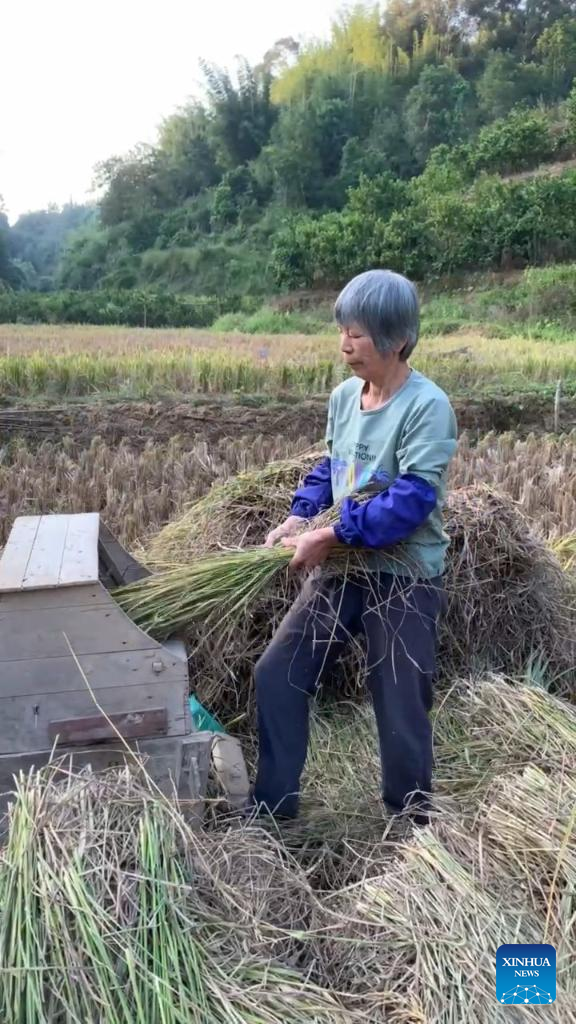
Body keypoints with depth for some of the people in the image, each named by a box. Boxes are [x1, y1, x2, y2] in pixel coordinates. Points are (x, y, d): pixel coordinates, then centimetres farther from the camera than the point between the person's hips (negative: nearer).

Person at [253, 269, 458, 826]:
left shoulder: (427, 406, -19)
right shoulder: (344, 395, 3)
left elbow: (411, 501, -25)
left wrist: (329, 536, -25)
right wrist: (299, 515, -2)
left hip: (405, 579, -7)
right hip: (343, 569, 7)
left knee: (401, 711, 4)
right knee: (277, 674, 7)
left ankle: (411, 825, 31)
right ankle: (272, 806, 25)